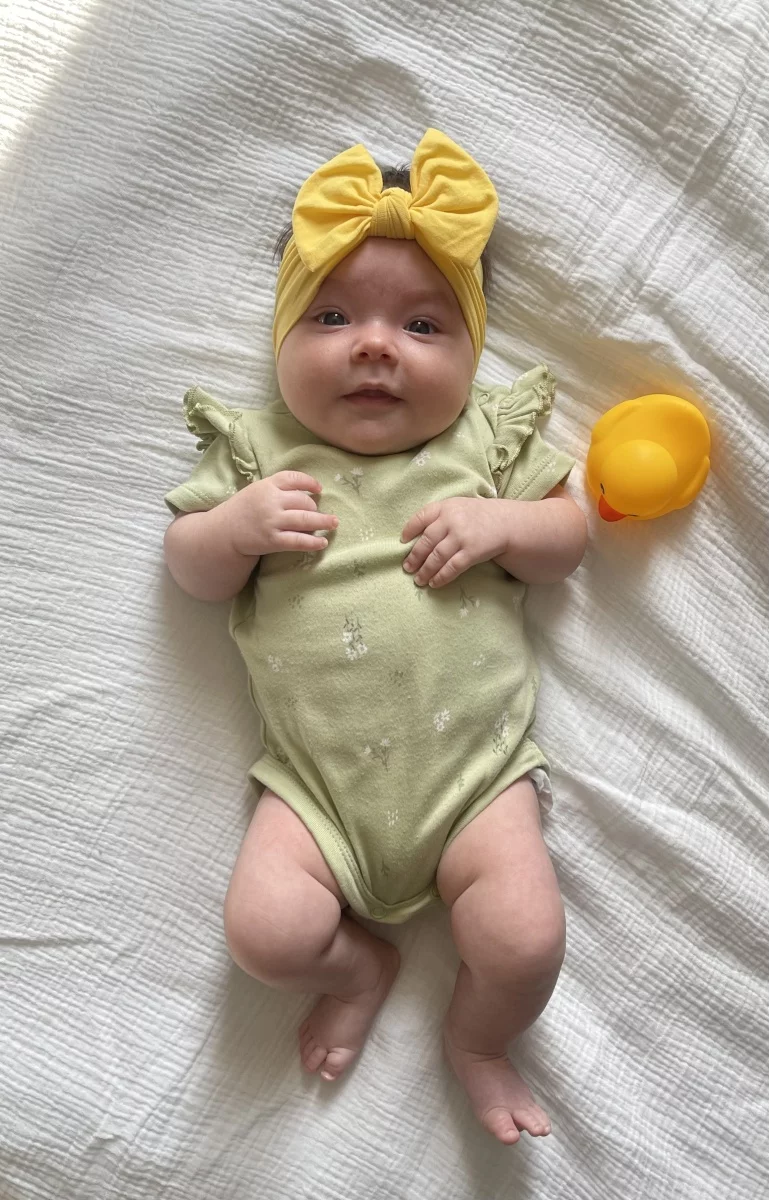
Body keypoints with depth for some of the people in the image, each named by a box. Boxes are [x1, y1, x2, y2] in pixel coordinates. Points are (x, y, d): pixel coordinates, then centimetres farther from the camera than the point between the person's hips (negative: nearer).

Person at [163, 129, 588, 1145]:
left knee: (528, 940, -12)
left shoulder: (491, 440, 5)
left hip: (476, 764, 0)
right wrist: (238, 525, -16)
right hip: (318, 781, 1)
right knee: (264, 930, -15)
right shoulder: (258, 450, 4)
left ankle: (477, 1040, 25)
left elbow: (569, 535, 8)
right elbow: (190, 571, 6)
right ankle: (363, 964, 21)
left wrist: (501, 524, -13)